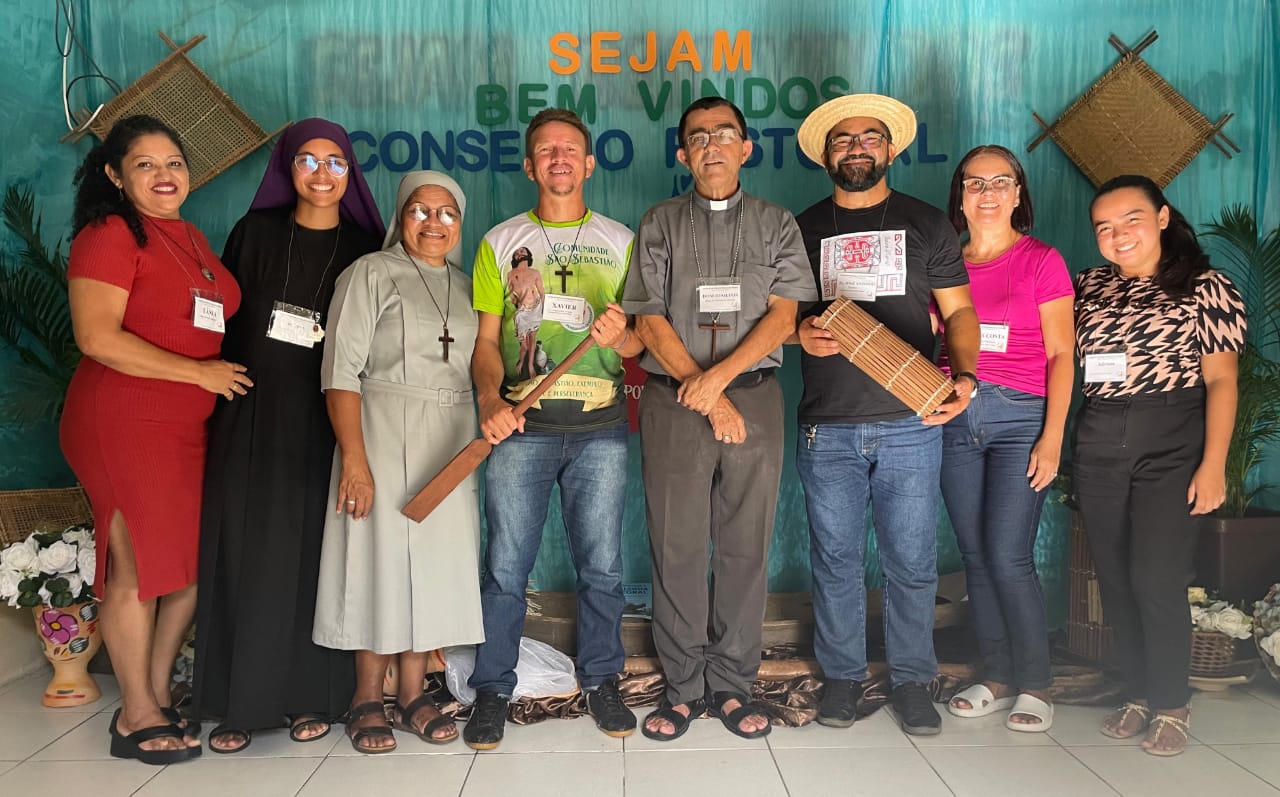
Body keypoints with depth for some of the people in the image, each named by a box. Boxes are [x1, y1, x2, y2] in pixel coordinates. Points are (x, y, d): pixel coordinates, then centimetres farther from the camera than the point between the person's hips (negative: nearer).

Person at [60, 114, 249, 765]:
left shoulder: (193, 240, 17)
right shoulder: (109, 235, -7)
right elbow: (98, 337, -17)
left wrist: (227, 376, 10)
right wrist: (200, 372, -15)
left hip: (190, 427, 8)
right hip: (125, 423, -8)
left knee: (197, 562, 10)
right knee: (137, 566, 0)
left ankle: (157, 693, 27)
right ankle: (137, 716, 15)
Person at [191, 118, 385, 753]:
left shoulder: (364, 249, 4)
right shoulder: (254, 234, 6)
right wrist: (221, 391, -3)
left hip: (324, 424, 0)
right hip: (250, 420, 1)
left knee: (315, 556, 3)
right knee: (246, 555, 1)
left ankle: (311, 695, 15)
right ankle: (242, 700, 12)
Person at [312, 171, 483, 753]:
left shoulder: (465, 286, 14)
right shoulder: (372, 273, -3)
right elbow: (341, 370, -11)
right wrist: (354, 456, -18)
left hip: (451, 442, 5)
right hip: (384, 435, -5)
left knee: (433, 559, 7)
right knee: (382, 557, -1)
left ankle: (412, 693, 18)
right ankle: (367, 699, 13)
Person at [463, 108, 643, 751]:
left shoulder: (621, 243, 11)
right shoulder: (501, 242, 11)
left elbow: (641, 340, 10)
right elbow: (485, 339, 7)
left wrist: (619, 337, -14)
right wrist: (489, 398, -12)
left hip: (600, 426, 1)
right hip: (521, 425, 0)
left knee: (601, 564, 5)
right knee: (506, 565, 2)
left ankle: (601, 681, 22)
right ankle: (492, 689, 17)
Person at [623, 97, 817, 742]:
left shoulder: (776, 224, 10)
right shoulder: (661, 224, 9)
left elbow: (782, 315, 0)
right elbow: (650, 322, 1)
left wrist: (718, 375, -13)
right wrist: (710, 399, -8)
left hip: (754, 396, 1)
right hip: (673, 399, 0)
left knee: (745, 547, 3)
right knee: (676, 547, 1)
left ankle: (732, 684, 15)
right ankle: (683, 686, 12)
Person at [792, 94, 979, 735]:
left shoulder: (926, 224, 9)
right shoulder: (804, 228, 12)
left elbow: (959, 311, 8)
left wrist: (964, 374, -10)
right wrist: (800, 333, -9)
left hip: (910, 423, -1)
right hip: (827, 428, 1)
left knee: (912, 559, 4)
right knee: (835, 556, 7)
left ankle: (911, 679, 19)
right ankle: (842, 675, 21)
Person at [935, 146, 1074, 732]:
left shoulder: (1041, 261, 2)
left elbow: (1060, 355, -1)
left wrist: (1052, 437, -9)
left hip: (1019, 418, -4)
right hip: (955, 417, 4)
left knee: (1008, 556, -9)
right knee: (976, 556, 6)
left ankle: (1034, 685, 8)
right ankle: (996, 678, 19)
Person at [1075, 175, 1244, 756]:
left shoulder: (1207, 288, -1)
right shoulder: (1088, 287, 11)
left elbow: (1220, 381, -4)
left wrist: (1213, 464, -11)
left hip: (1172, 444, -4)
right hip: (1098, 445, 4)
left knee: (1156, 578, -7)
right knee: (1115, 579, 7)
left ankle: (1172, 704, 10)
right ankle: (1138, 694, 20)